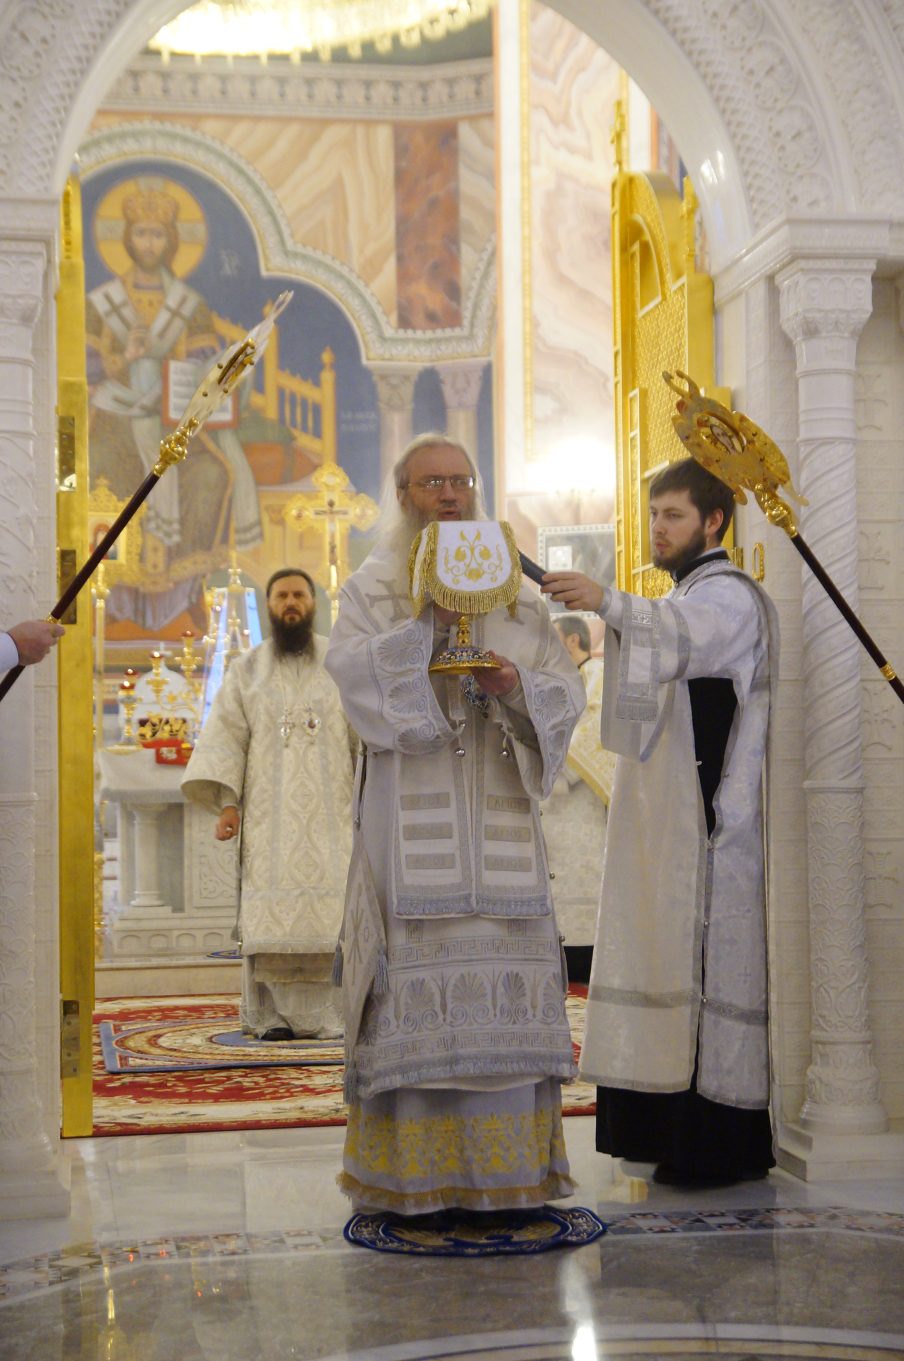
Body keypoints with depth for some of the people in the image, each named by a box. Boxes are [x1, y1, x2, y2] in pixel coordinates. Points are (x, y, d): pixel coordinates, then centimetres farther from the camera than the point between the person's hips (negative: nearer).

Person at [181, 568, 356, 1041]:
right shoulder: (247, 668, 11)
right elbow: (225, 735, 4)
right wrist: (226, 803, -9)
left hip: (329, 810, 0)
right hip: (270, 811, 0)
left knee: (330, 908, -9)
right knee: (272, 910, -8)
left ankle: (329, 1012, -5)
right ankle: (274, 1015, -5)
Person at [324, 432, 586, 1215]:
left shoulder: (516, 595, 16)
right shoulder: (372, 589, 9)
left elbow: (568, 693, 9)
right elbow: (353, 671, -9)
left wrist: (518, 686, -11)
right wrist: (430, 622, -19)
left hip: (498, 819, 3)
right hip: (410, 816, -3)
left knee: (505, 976, -1)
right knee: (418, 975, -7)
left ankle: (503, 1163, 6)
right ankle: (411, 1170, -1)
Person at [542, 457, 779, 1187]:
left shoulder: (731, 597, -7)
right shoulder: (685, 601, 24)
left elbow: (684, 634, -32)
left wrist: (609, 601, -46)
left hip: (708, 824, -9)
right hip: (665, 823, 9)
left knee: (707, 958, -10)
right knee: (669, 959, 7)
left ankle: (720, 1142, -6)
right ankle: (673, 1128, 11)